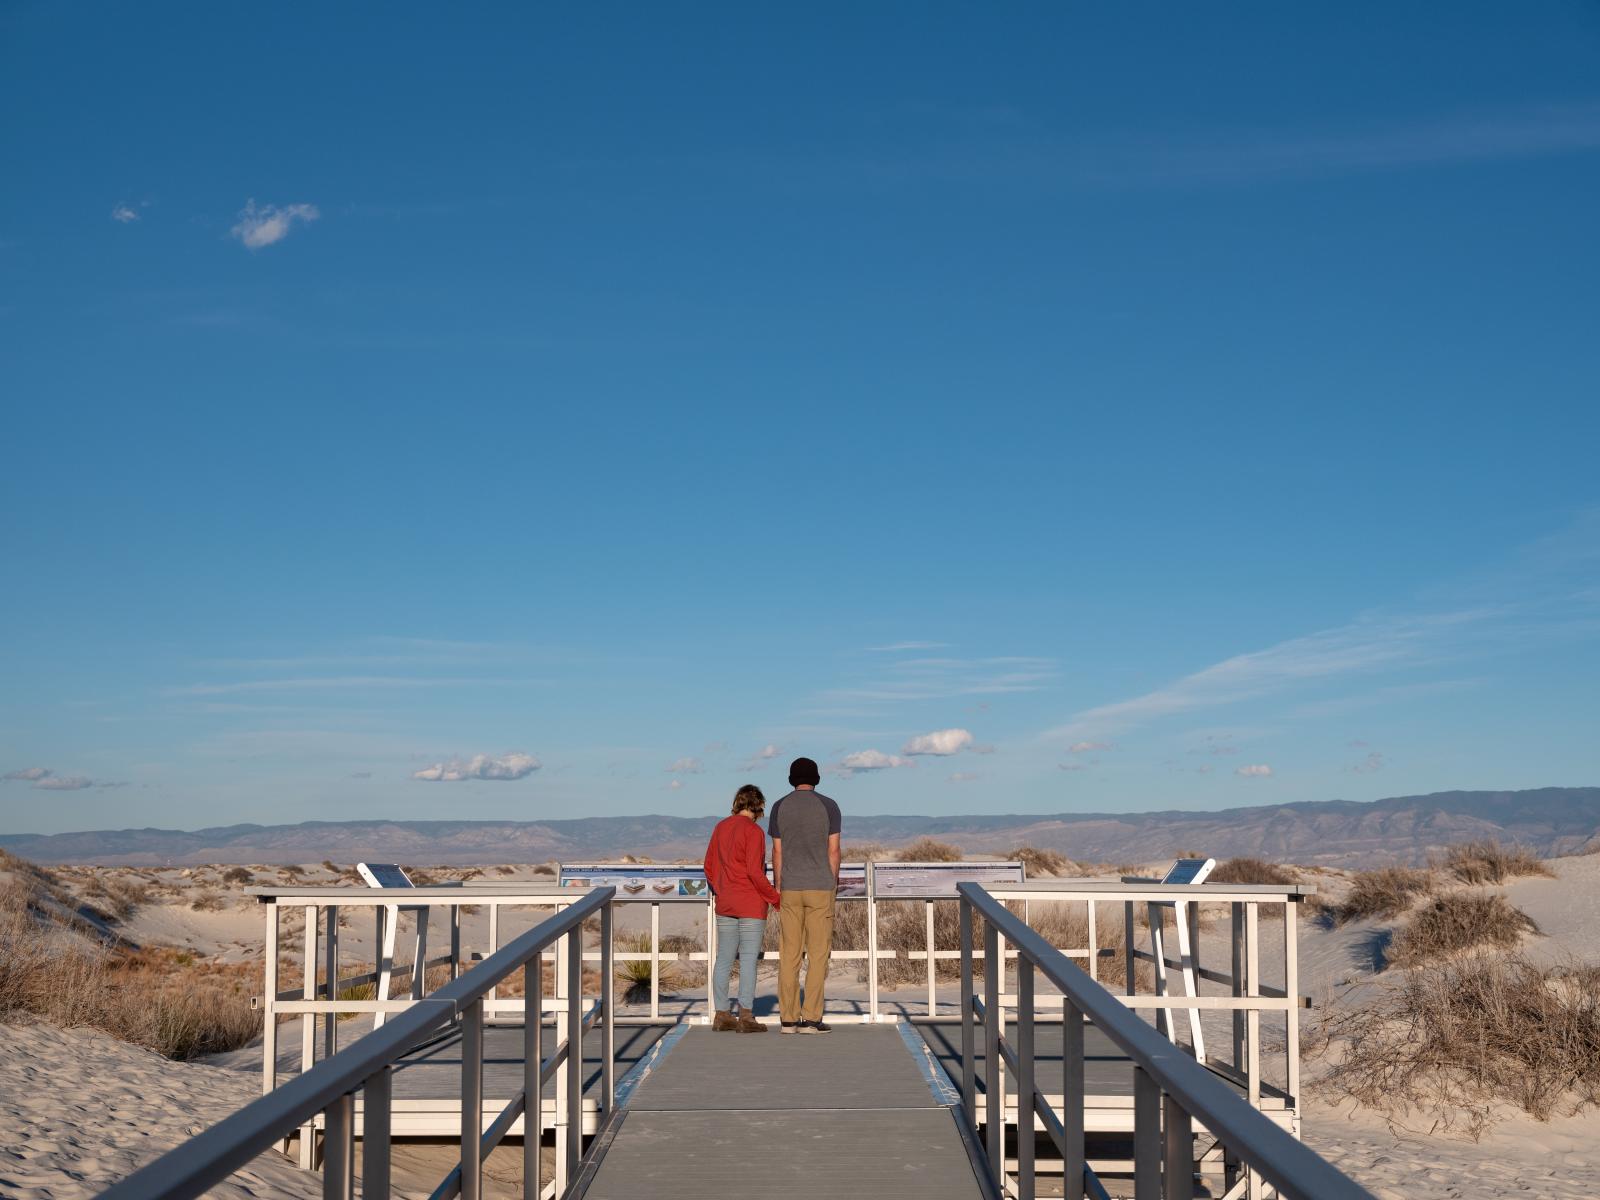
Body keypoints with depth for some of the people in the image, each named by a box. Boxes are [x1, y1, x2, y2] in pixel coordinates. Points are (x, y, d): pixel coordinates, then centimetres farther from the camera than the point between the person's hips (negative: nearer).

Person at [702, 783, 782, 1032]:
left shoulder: (721, 828, 9)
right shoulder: (753, 831, -12)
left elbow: (709, 867, 13)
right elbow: (755, 872, -18)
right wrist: (776, 898, -8)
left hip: (725, 905, 7)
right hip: (751, 905, -6)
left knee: (723, 959, 9)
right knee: (748, 960, -3)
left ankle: (721, 1015, 13)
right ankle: (746, 1016, -3)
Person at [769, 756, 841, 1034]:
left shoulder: (780, 807, 3)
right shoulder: (829, 806, -2)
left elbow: (777, 852, 3)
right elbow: (833, 850, -4)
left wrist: (777, 889, 10)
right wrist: (834, 886, 5)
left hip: (790, 889, 2)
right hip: (820, 888, -2)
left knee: (789, 955, 5)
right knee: (818, 954, 1)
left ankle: (788, 1018, 4)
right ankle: (811, 1018, -3)